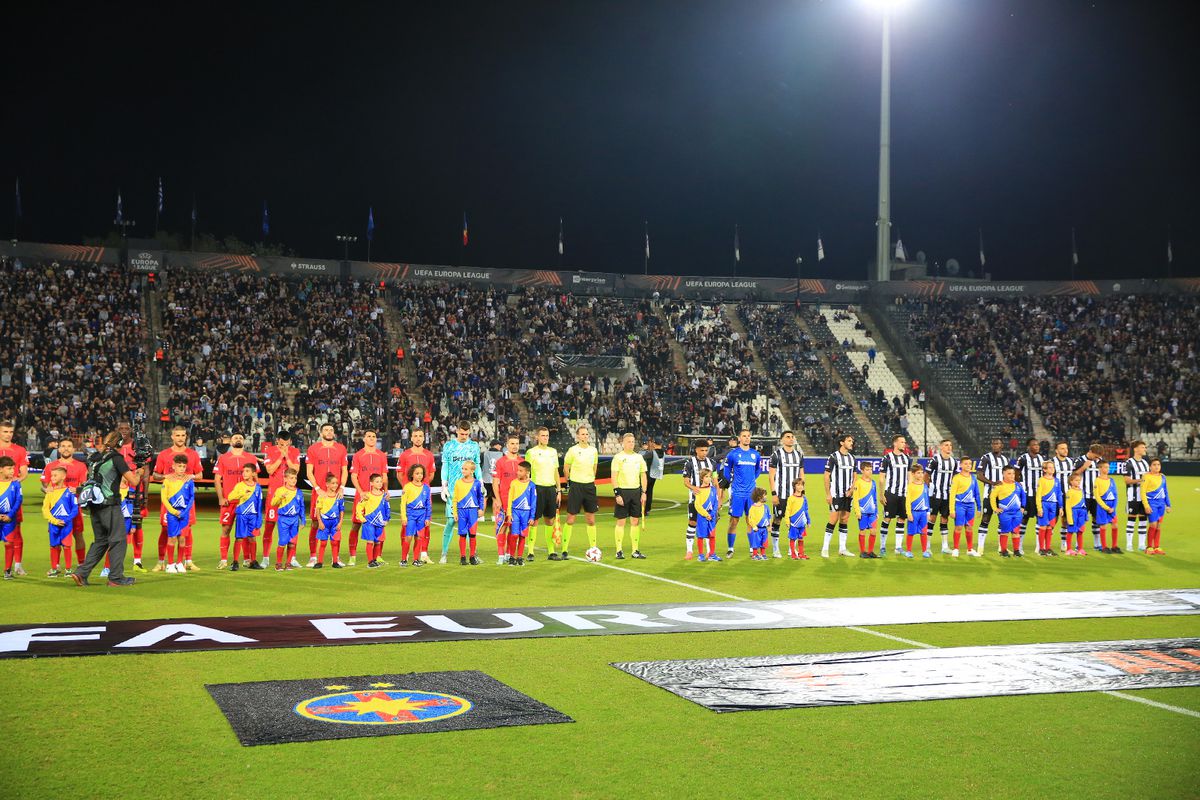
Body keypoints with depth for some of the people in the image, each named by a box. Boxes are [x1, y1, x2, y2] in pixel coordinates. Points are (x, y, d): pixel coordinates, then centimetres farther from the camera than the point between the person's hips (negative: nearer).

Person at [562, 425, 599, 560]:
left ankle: (593, 548, 14)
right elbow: (566, 468, 2)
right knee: (570, 519, -3)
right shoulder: (573, 450, -5)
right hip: (576, 486, -4)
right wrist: (568, 483, 1)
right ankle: (564, 550, 3)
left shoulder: (593, 450, 8)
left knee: (591, 520, 7)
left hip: (590, 486, 4)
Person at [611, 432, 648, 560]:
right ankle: (619, 551, 5)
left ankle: (635, 550, 12)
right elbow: (614, 477, -7)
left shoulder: (639, 457, 10)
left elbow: (643, 475, 14)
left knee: (635, 521, 6)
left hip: (636, 491, 4)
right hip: (622, 491, -4)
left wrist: (643, 492, 6)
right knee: (621, 521, -1)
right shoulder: (618, 457, -4)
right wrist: (617, 494, -14)